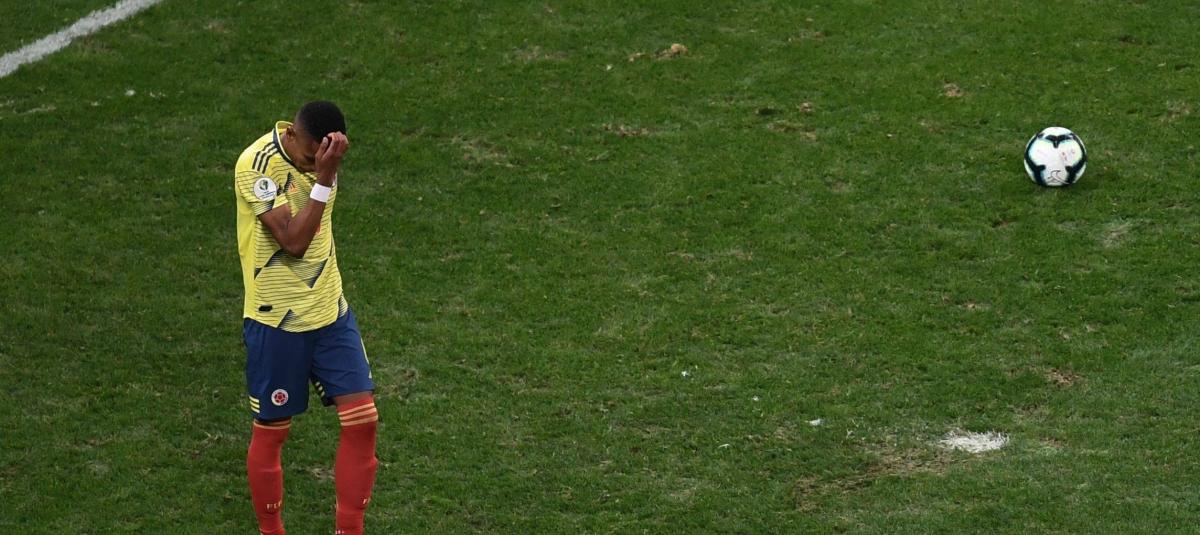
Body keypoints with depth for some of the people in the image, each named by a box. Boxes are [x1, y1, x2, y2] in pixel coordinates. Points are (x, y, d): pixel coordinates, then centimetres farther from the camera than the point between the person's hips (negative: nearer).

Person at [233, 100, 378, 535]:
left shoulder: (317, 153, 2)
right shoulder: (258, 164, -20)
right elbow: (293, 241, -27)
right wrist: (324, 180, -29)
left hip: (331, 312, 6)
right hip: (277, 320, -6)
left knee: (362, 419, -2)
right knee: (271, 431, 6)